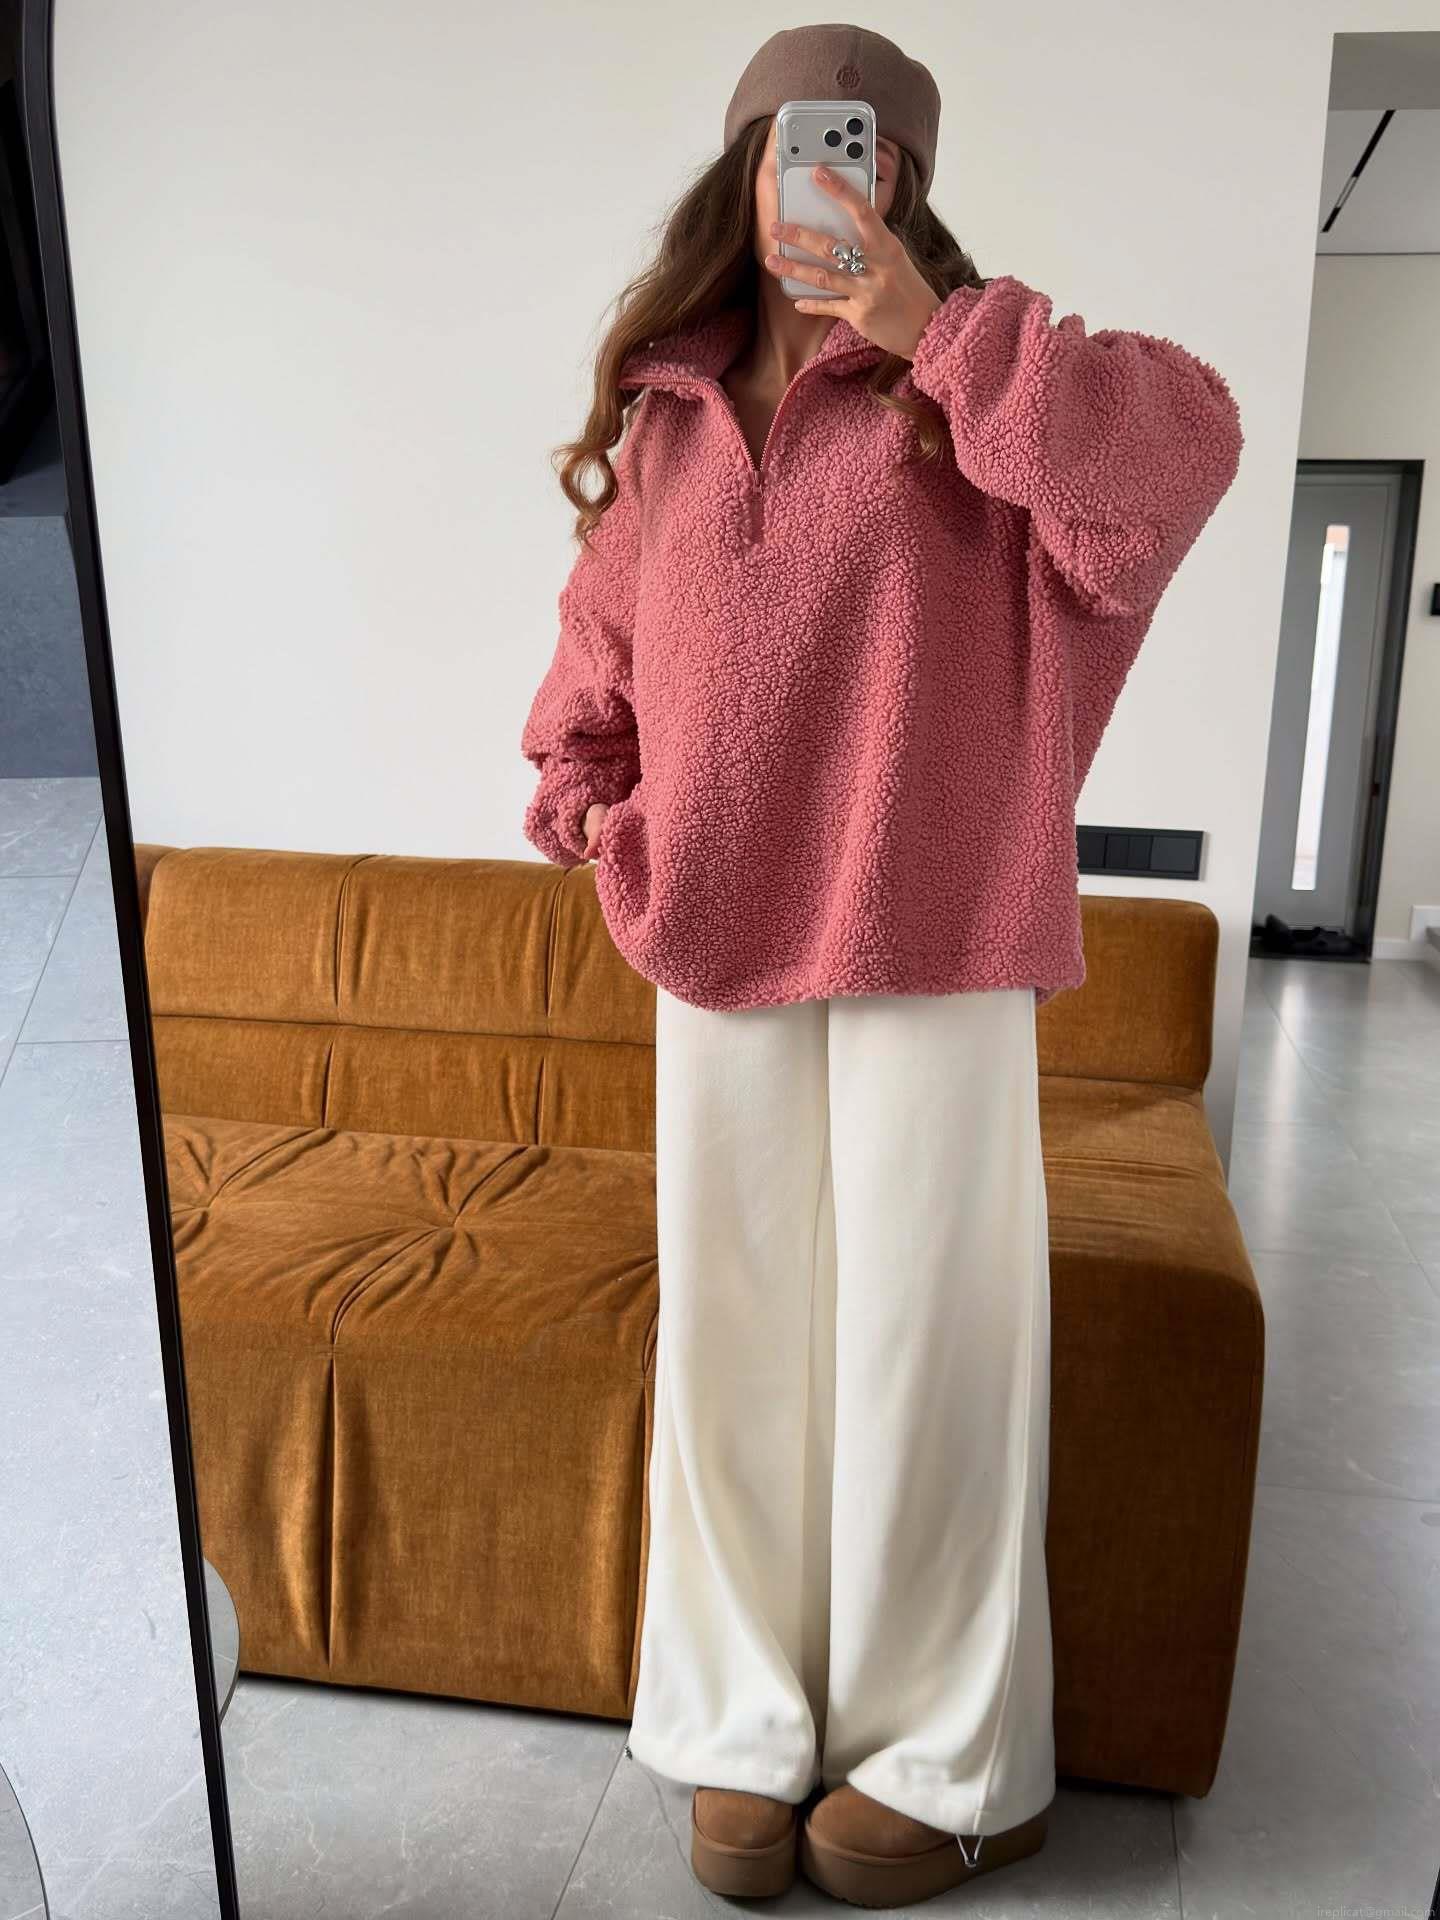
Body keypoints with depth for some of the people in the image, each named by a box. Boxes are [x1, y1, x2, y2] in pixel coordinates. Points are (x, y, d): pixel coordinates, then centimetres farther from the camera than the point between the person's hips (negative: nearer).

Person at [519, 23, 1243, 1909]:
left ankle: (941, 1759, 26)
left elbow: (1187, 435, -15)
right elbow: (599, 653, 20)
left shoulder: (967, 387, 3)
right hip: (718, 951, 4)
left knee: (922, 1335, 5)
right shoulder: (664, 412, 13)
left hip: (932, 940, -3)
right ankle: (747, 1731, 29)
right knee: (731, 1337, 9)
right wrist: (603, 832, 6)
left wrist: (938, 328, -18)